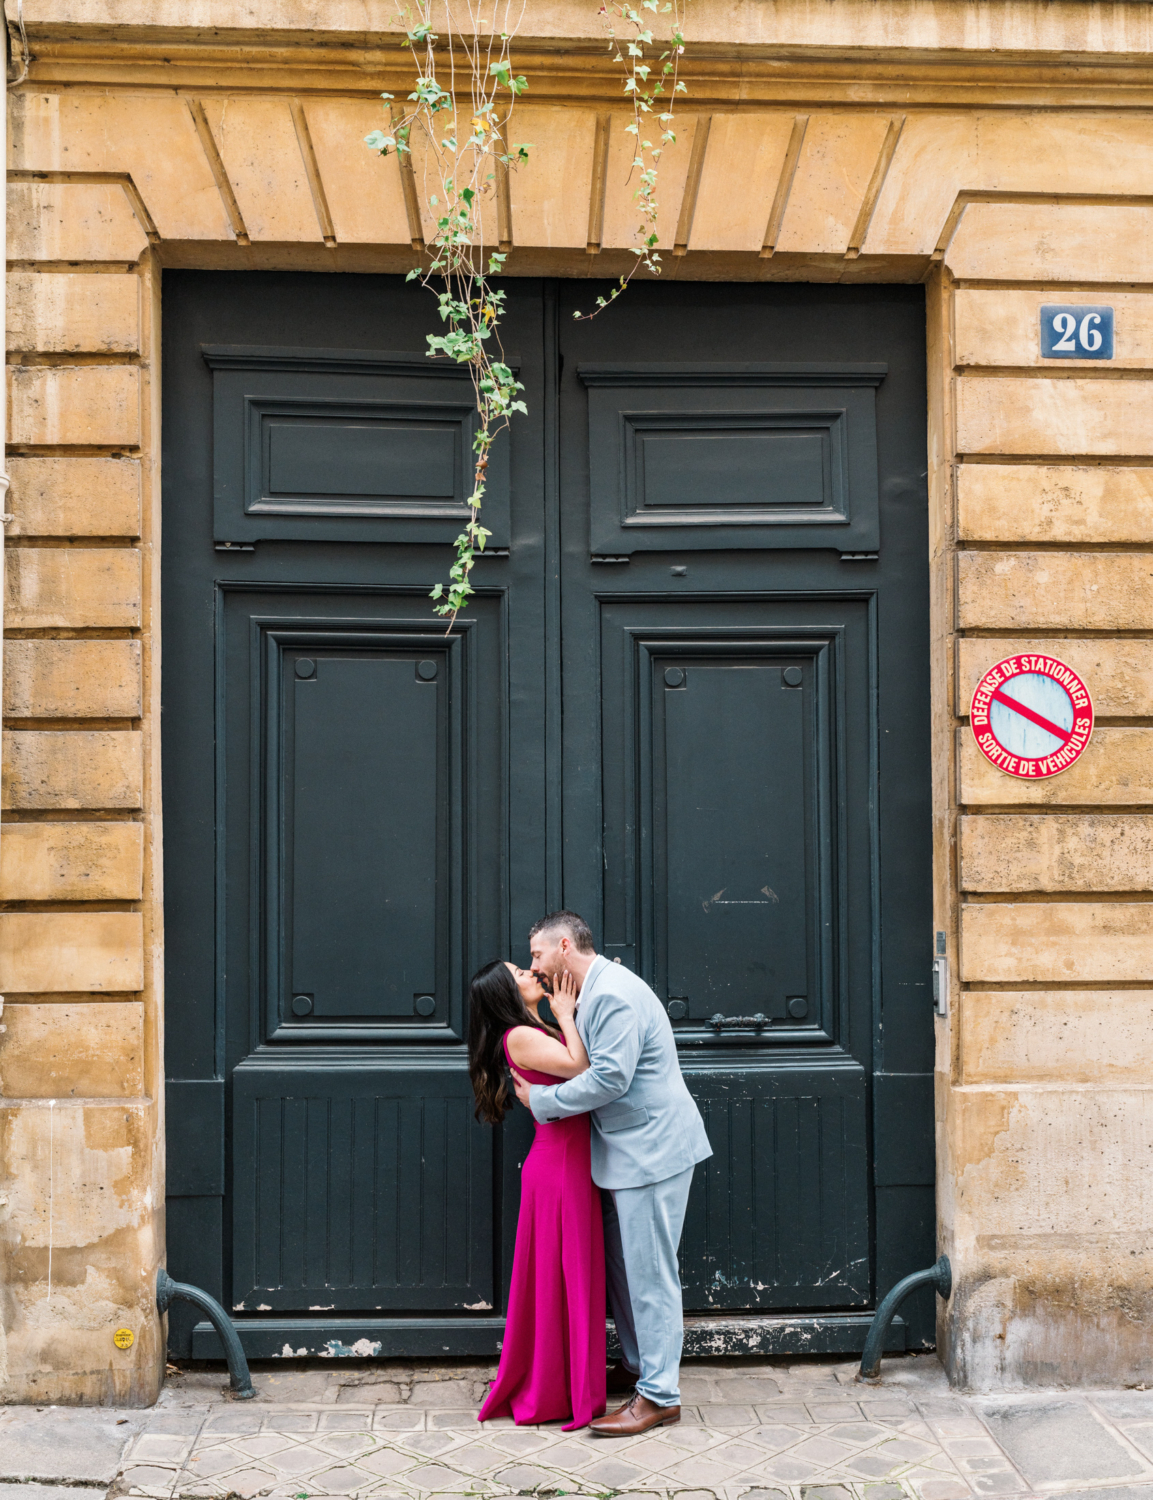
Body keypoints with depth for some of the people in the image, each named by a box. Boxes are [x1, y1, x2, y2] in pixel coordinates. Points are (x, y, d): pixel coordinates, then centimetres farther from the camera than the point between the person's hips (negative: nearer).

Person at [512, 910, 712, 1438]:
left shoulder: (615, 994, -19)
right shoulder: (594, 993, 15)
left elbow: (609, 1078, -24)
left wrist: (541, 1101, -14)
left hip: (651, 1151, -10)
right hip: (626, 1152, 10)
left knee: (649, 1274, -5)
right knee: (622, 1268, 16)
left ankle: (659, 1396, 1)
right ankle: (642, 1369, 28)